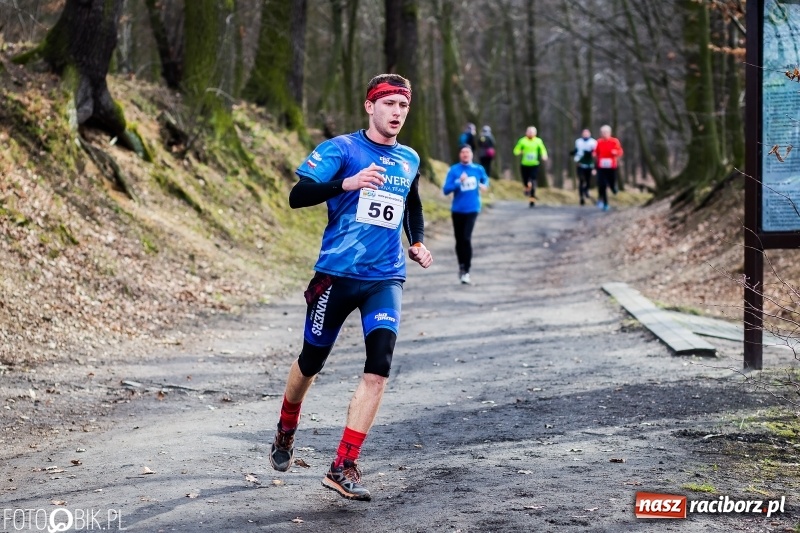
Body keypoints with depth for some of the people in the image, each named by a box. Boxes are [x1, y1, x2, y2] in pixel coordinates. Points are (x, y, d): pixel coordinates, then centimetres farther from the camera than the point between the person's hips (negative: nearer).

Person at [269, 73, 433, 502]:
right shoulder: (341, 149, -5)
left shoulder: (409, 161, 12)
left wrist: (417, 242, 15)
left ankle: (343, 467, -12)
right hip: (337, 274, -3)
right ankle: (286, 433, 41)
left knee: (379, 366, -16)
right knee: (312, 360, 11)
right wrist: (348, 183, -30)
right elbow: (297, 196, -16)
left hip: (385, 279, 3)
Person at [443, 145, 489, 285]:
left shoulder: (478, 169, 1)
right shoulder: (454, 170, -4)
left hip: (472, 209, -1)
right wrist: (459, 182, -23)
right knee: (459, 240, 9)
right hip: (457, 210, 1)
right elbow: (446, 190, -9)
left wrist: (484, 185, -2)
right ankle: (462, 266, 31)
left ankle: (466, 271, -8)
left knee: (466, 239, -14)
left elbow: (485, 179, 21)